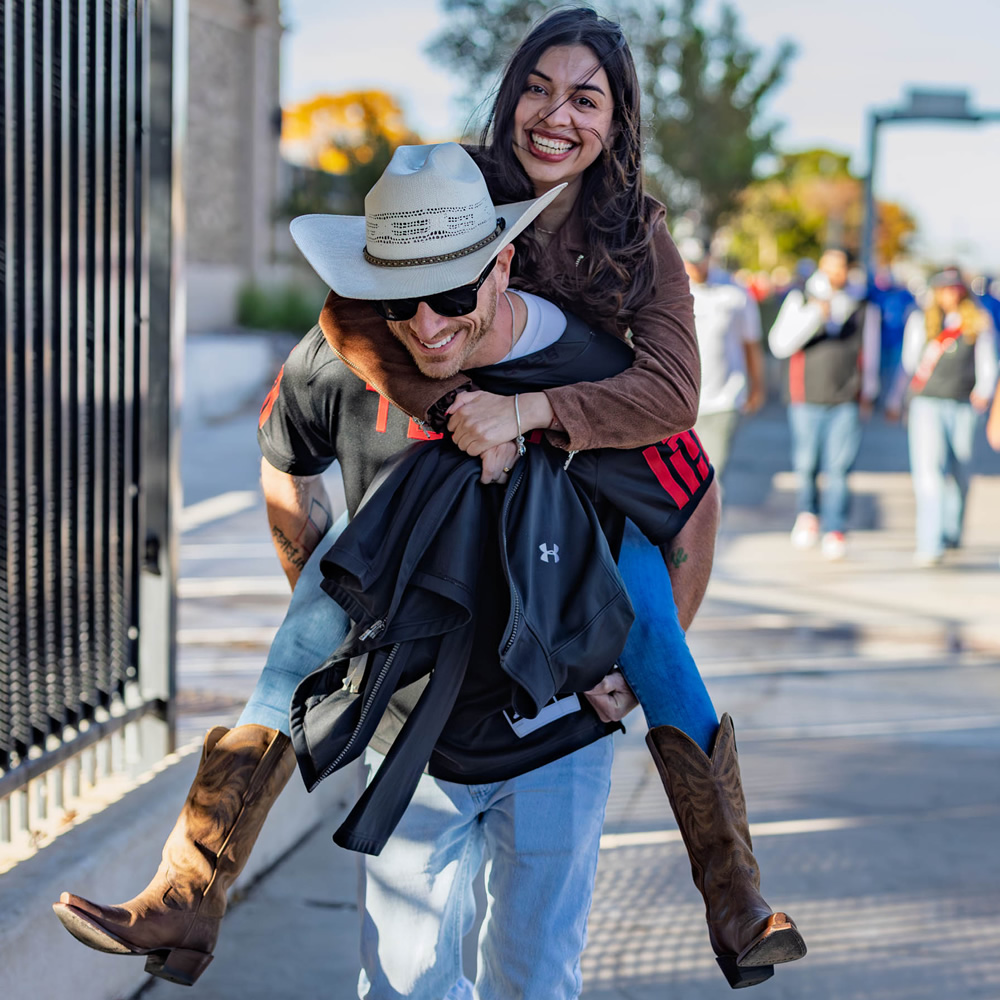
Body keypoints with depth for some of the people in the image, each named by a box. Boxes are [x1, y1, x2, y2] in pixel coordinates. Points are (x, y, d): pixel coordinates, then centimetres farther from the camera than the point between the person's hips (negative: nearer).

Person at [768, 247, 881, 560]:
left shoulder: (863, 307, 7)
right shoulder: (799, 301, 4)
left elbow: (870, 352, 18)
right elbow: (779, 344, -7)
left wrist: (868, 393, 20)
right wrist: (813, 314, -15)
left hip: (847, 402, 0)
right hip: (806, 398, 0)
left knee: (839, 468, -7)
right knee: (806, 465, -1)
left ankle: (835, 531, -2)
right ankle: (807, 513, 25)